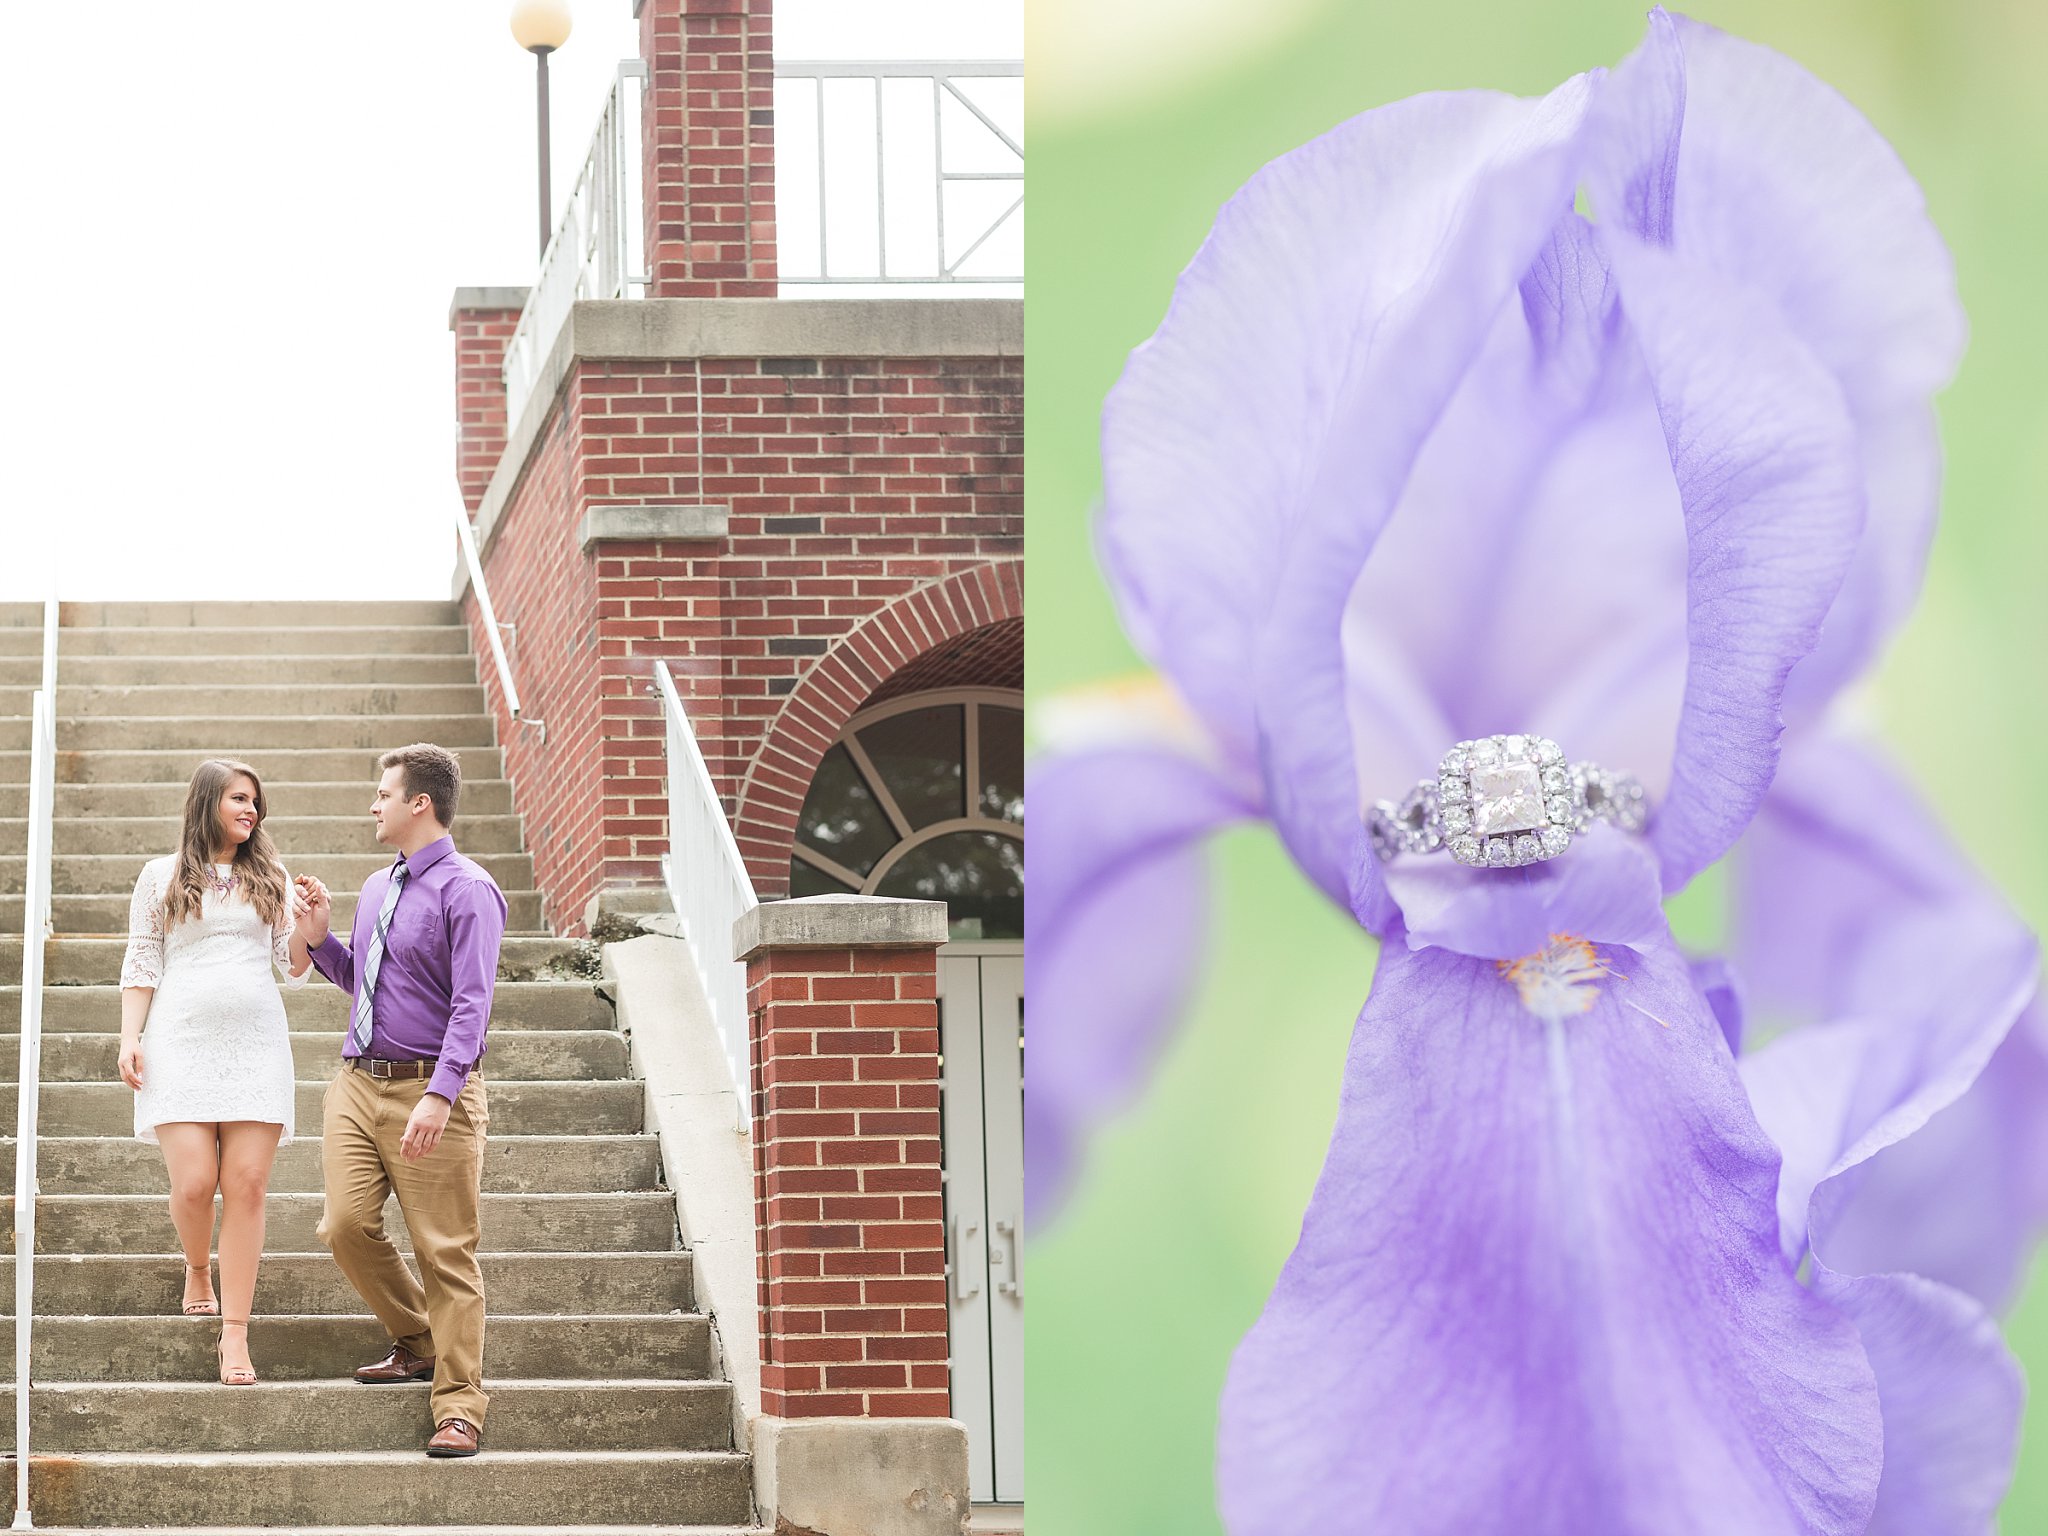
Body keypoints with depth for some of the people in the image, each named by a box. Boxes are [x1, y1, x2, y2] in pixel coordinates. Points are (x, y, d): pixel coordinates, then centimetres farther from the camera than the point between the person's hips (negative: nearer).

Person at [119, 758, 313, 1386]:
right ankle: (198, 1269, 24)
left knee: (247, 1187, -7)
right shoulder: (162, 877, 9)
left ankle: (235, 1334, -7)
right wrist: (129, 1038, -2)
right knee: (195, 1182, -11)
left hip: (256, 1047, 2)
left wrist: (310, 923, -6)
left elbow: (294, 969, 12)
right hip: (182, 1046, -2)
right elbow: (142, 965, 9)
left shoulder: (270, 879, 14)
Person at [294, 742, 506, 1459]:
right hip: (357, 1084, 8)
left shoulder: (467, 891, -9)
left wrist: (439, 1095, -28)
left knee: (445, 1251, -5)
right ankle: (417, 1342, 23)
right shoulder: (377, 887, 17)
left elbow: (472, 1004, -18)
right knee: (347, 1226, -1)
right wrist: (318, 938, 11)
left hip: (429, 1089, -7)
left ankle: (458, 1406, -1)